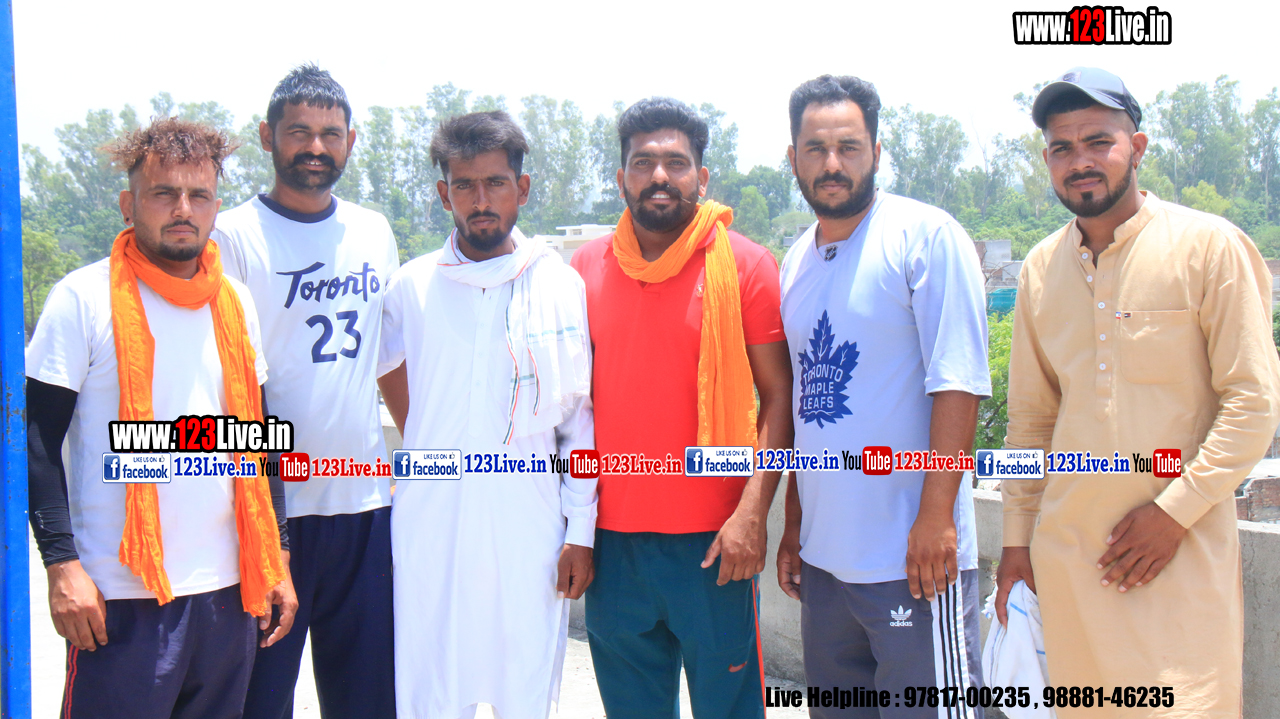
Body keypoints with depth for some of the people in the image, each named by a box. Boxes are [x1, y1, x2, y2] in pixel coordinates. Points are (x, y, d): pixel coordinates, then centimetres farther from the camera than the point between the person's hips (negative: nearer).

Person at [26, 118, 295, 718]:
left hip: (226, 592, 5)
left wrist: (275, 557, 11)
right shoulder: (84, 299, -5)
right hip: (122, 599, -5)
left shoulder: (236, 303, 10)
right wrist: (62, 563, -14)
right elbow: (36, 441, -6)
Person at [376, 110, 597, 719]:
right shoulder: (410, 288, 3)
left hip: (531, 532, -1)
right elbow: (389, 369, 21)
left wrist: (581, 532, -2)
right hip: (430, 531, 1)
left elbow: (581, 422, 1)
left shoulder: (563, 287, 0)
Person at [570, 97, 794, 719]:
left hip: (710, 540, -3)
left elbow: (779, 395, -4)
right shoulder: (586, 268, 6)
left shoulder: (743, 265, -3)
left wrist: (752, 512, -14)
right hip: (611, 537, 3)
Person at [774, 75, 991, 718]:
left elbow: (957, 383, -14)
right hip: (823, 557, 7)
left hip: (911, 556, -7)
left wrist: (936, 516, -19)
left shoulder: (926, 236, -8)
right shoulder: (796, 261, 12)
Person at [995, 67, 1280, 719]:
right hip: (1067, 548, 4)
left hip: (1182, 546, -4)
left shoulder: (1209, 247, -6)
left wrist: (1174, 511, -14)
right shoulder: (1041, 269, 8)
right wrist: (1017, 535, 12)